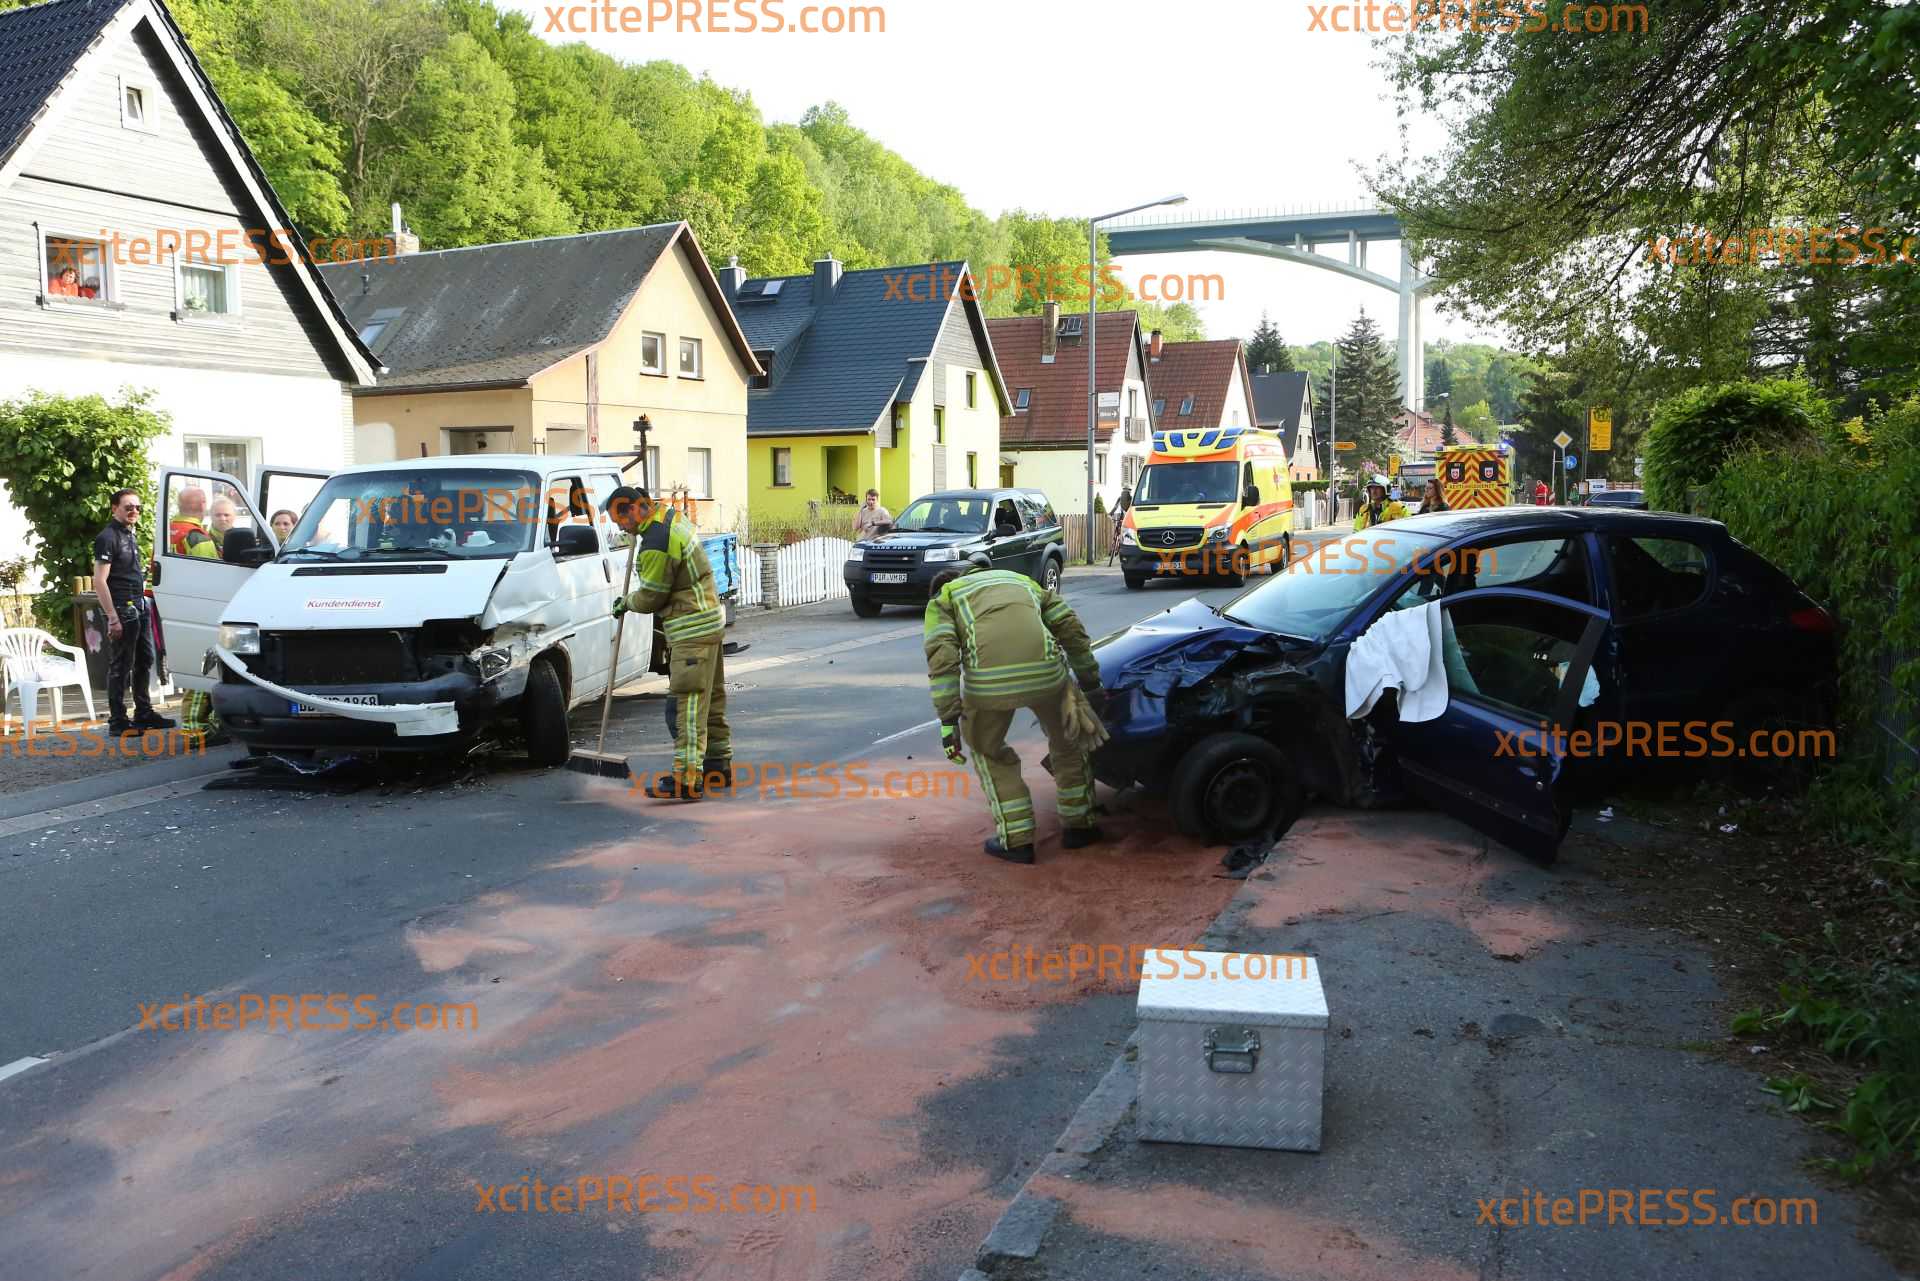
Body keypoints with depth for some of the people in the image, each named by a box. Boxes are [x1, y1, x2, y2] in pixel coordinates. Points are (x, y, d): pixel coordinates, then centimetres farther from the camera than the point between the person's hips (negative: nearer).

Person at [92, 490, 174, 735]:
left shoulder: (132, 535, 16)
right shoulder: (108, 537, -11)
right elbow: (99, 581, -16)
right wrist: (113, 617, -20)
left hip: (139, 606, 9)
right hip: (122, 609, -9)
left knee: (144, 661, 15)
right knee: (120, 666, -5)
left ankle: (143, 713, 24)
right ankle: (117, 720, 0)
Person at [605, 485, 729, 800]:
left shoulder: (656, 545, -22)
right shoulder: (672, 515, 7)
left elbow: (651, 597, -12)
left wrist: (626, 602, 7)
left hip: (692, 632, -10)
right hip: (710, 622, 10)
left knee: (689, 704, -11)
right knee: (711, 698, 16)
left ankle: (687, 779, -12)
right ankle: (719, 765, 26)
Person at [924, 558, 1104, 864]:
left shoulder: (943, 598, 24)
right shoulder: (1021, 580, 36)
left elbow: (941, 656, 4)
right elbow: (1070, 628, 25)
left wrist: (948, 720, 0)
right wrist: (1090, 680, 32)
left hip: (988, 679, -2)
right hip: (1046, 671, 3)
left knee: (987, 750, 26)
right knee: (1068, 740, 31)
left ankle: (1016, 839, 23)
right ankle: (1079, 825, 39)